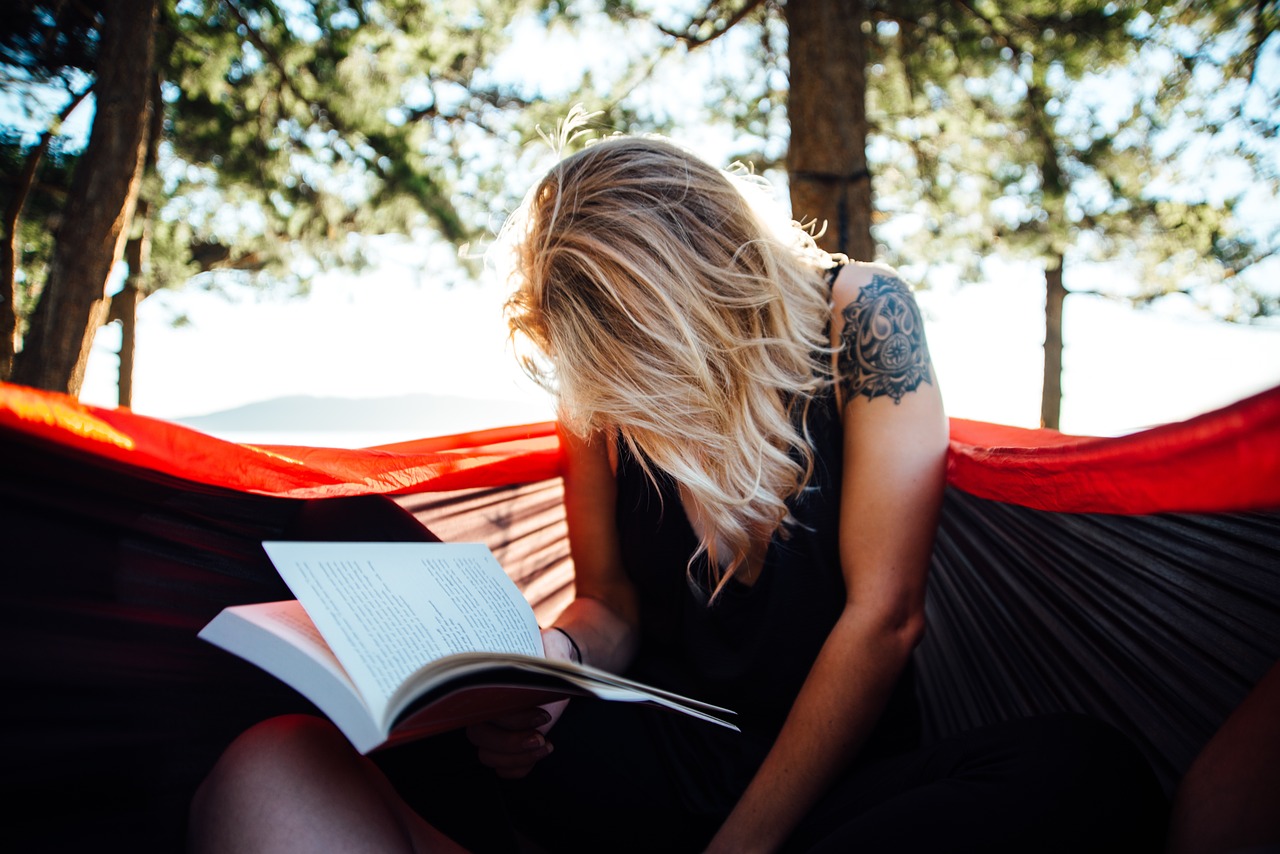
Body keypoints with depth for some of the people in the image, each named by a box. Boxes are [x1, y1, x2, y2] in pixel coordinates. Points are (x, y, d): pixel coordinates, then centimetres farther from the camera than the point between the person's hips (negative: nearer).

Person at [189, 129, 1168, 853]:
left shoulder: (859, 315, -10)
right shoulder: (602, 383, 0)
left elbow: (883, 615, -12)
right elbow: (609, 604, 8)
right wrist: (550, 654, -17)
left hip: (828, 774, -1)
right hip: (661, 748, 2)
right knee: (276, 771, -21)